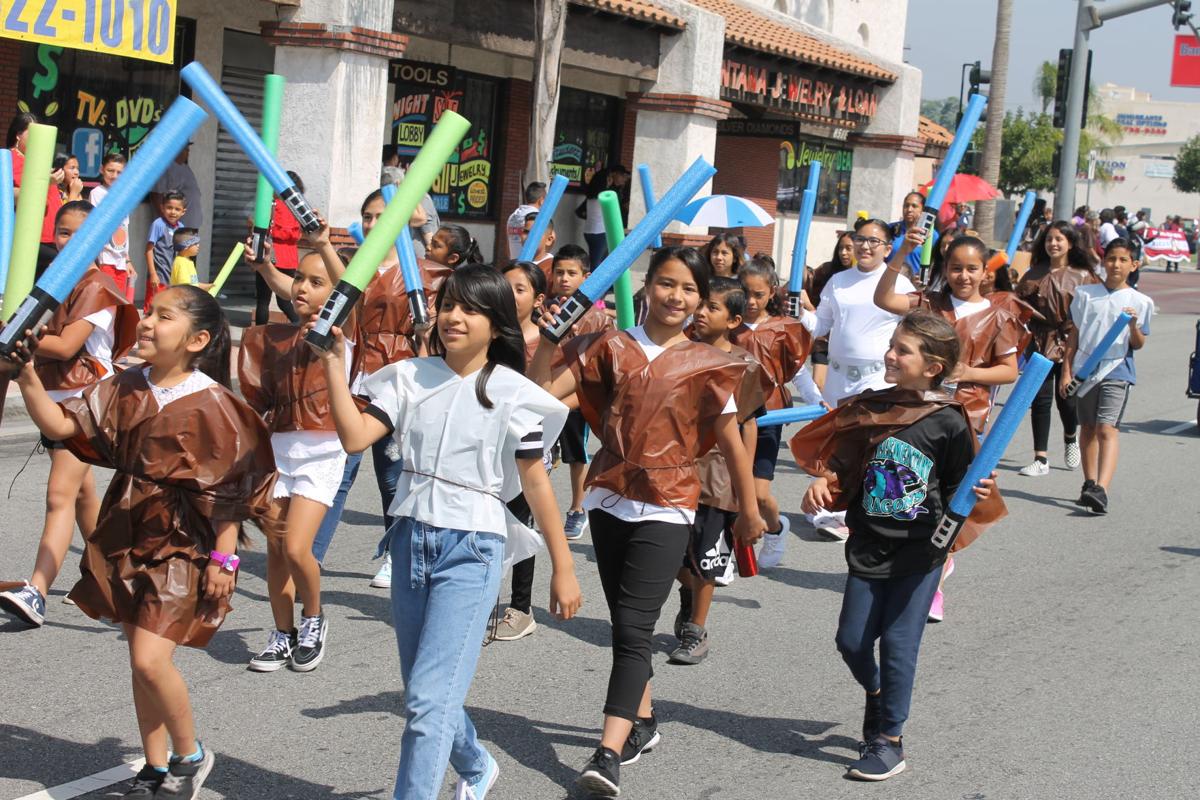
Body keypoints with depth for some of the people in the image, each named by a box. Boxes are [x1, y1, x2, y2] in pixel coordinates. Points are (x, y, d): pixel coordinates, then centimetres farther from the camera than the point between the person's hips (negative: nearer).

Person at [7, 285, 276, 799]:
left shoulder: (211, 404, -14)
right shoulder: (125, 389, 3)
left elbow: (234, 486, -11)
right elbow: (59, 426, 0)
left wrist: (223, 557, -13)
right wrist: (27, 376, -13)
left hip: (182, 544, -6)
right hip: (128, 538, 7)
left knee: (150, 660, -15)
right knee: (142, 661, 13)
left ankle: (190, 756, 10)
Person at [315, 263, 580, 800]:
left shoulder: (511, 394, -6)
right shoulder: (409, 378, 4)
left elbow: (536, 483, -3)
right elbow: (355, 436, -7)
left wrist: (563, 569, -2)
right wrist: (334, 363, -13)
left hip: (471, 551, -5)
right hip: (410, 539, 5)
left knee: (428, 699, -14)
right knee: (425, 692, 19)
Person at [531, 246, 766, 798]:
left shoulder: (707, 365, -1)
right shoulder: (613, 347, 3)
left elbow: (730, 441, 6)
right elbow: (545, 393, -5)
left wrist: (749, 510, 10)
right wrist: (547, 340, -19)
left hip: (666, 507, -3)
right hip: (610, 499, 4)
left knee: (633, 629, -12)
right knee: (624, 623, 15)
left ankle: (609, 754, -18)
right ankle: (643, 720, 34)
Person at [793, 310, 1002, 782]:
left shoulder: (948, 421, -9)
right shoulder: (868, 409, 1)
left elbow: (957, 491, -2)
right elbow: (842, 466, 10)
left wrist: (976, 494, -23)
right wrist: (822, 486, -10)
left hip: (920, 552, -4)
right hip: (868, 548, 4)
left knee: (897, 643, -2)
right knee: (852, 641, 7)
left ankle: (889, 740, 13)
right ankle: (877, 695, 39)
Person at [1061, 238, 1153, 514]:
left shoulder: (1140, 302, 2)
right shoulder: (1086, 294, 7)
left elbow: (1138, 345, 4)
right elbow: (1075, 335, 10)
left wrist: (1134, 326, -16)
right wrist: (1066, 371, 5)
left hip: (1116, 371, -3)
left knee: (1107, 429, -17)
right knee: (1088, 428, 13)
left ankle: (1101, 490, -29)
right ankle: (1090, 483, 27)